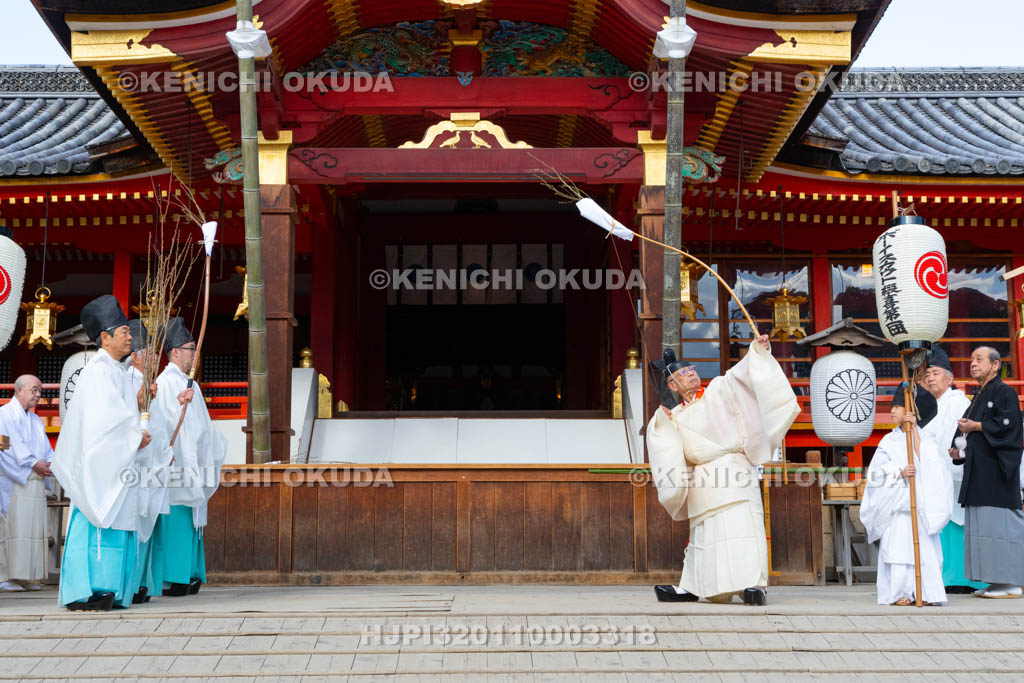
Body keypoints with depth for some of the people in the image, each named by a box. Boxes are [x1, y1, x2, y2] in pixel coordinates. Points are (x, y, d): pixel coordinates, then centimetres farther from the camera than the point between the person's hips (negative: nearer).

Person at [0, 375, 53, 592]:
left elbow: (46, 449, 19)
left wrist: (51, 463, -3)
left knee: (34, 529, 3)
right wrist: (33, 464, -18)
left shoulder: (36, 420, 22)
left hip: (35, 481, 7)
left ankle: (27, 577, 5)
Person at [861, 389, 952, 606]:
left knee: (925, 546, -3)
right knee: (898, 545, -7)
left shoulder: (927, 440, 10)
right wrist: (899, 472, -18)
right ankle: (899, 593, -3)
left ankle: (925, 592, 2)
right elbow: (878, 469, -2)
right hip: (897, 504, -1)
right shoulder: (890, 441, 8)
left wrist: (914, 430, -10)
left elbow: (922, 458, -10)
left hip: (923, 505, 1)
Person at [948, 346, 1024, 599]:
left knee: (1000, 525, -9)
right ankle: (997, 581, 9)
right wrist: (959, 452, 7)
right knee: (982, 527, 6)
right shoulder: (977, 398, 21)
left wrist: (976, 426, -12)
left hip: (997, 473, -9)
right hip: (978, 474, 9)